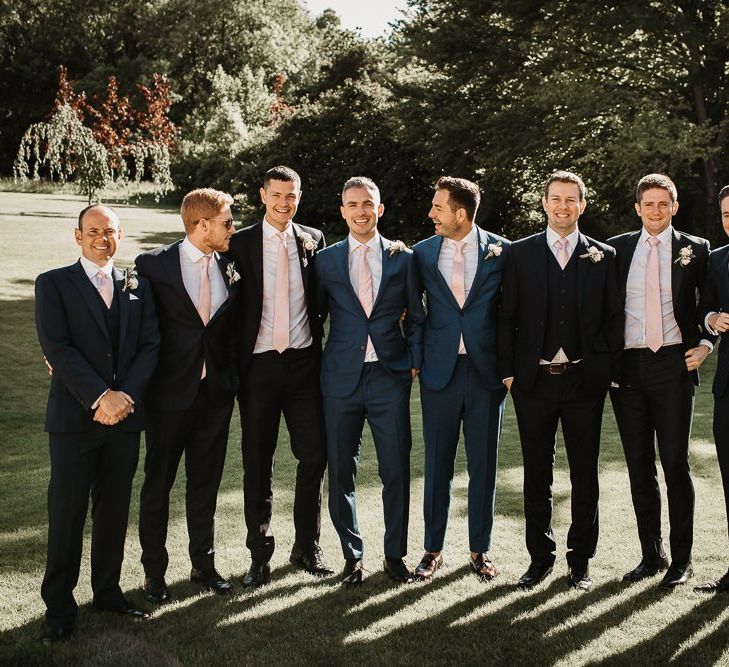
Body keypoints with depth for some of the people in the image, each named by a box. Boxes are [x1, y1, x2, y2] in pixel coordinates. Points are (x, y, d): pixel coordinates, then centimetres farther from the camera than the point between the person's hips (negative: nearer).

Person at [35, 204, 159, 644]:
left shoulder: (137, 286, 12)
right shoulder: (54, 283, 1)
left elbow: (150, 345, 4)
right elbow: (57, 348, -10)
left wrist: (126, 396, -11)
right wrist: (100, 396, -18)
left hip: (125, 415, 4)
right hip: (74, 418, -3)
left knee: (115, 509, 11)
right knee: (67, 514, 0)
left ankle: (108, 591, 25)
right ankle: (59, 608, 10)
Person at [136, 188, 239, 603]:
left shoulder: (230, 269, 4)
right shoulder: (154, 264, -7)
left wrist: (232, 377, 7)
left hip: (217, 392, 3)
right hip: (170, 390, -3)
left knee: (206, 483, 13)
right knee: (158, 484, 7)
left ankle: (204, 564, 26)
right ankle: (154, 571, 21)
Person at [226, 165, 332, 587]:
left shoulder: (313, 239, 6)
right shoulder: (241, 244, 0)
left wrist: (318, 345, 5)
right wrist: (235, 362, -2)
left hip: (304, 362, 2)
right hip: (259, 364, -2)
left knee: (314, 457, 5)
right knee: (258, 464, 6)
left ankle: (308, 547, 22)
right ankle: (260, 554, 19)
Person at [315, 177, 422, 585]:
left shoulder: (402, 257, 5)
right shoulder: (326, 260, 6)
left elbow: (414, 317, 10)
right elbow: (316, 316, 10)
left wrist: (415, 361, 2)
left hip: (391, 376, 0)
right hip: (342, 378, 1)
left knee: (397, 470, 4)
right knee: (341, 472, 7)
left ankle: (396, 554, 21)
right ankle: (352, 555, 22)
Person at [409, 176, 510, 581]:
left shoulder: (501, 251, 0)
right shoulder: (422, 252, 5)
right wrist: (416, 356, 2)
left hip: (486, 370, -1)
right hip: (439, 370, 1)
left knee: (483, 464, 7)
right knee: (437, 464, 7)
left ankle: (480, 550, 20)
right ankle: (433, 549, 19)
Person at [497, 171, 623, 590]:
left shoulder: (603, 257, 5)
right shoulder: (520, 253, 4)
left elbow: (614, 319, 6)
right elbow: (507, 317, 4)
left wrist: (608, 369, -3)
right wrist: (508, 370, -2)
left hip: (584, 380, 0)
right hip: (534, 380, 0)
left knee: (585, 475, 7)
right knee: (537, 474, 9)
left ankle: (580, 560, 19)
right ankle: (541, 557, 21)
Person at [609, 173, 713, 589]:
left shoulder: (695, 249, 4)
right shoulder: (617, 248, 9)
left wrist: (706, 344, -2)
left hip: (673, 365, -2)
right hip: (627, 367, 3)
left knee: (676, 464, -1)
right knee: (639, 466, 8)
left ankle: (682, 559, 11)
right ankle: (652, 554, 19)